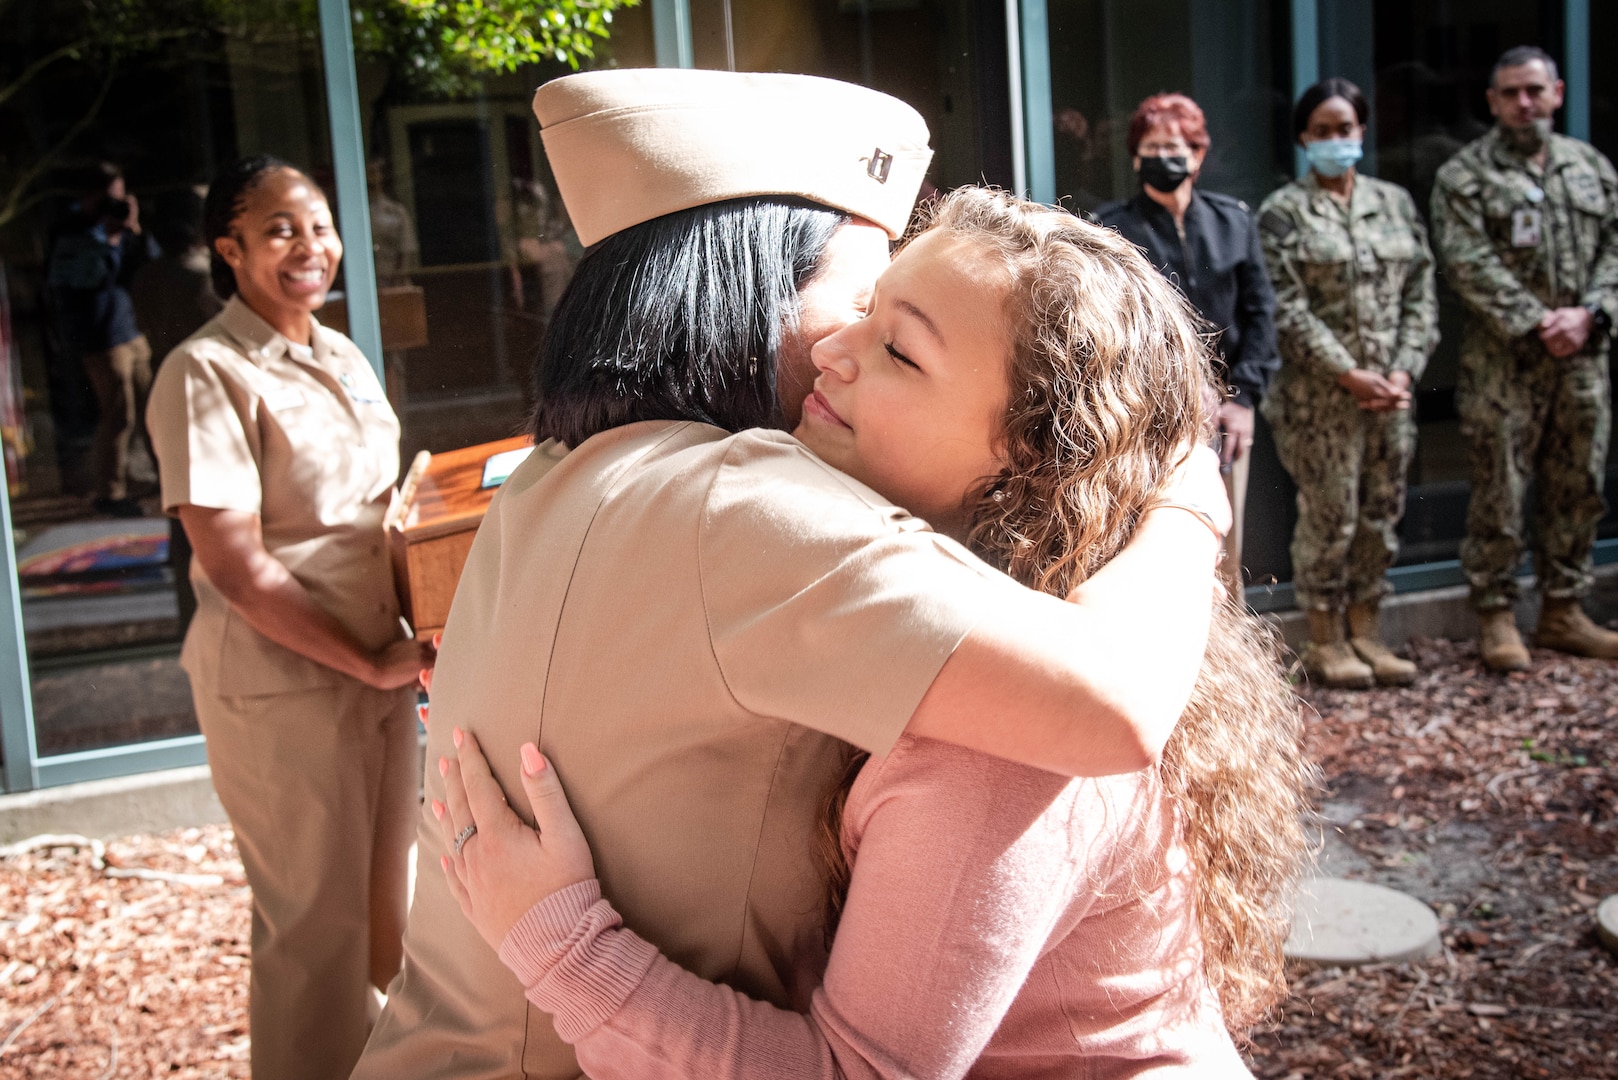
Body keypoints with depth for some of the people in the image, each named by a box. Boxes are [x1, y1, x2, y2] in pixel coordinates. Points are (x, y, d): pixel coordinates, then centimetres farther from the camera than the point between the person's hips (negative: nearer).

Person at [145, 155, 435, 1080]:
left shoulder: (344, 358, 8)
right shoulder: (207, 373, -14)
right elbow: (235, 567, -19)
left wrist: (410, 639, 2)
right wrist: (371, 664, -14)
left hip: (380, 666, 7)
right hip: (282, 682, -7)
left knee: (385, 891, 19)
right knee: (317, 920, 7)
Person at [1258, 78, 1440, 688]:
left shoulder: (1395, 203, 12)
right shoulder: (1283, 213, -3)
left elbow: (1420, 295, 8)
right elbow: (1287, 309, -10)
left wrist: (1404, 370, -5)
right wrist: (1348, 374, -15)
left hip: (1390, 392, 5)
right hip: (1320, 396, -5)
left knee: (1381, 513, 9)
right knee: (1329, 514, -1)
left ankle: (1365, 629, 21)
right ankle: (1324, 640, 12)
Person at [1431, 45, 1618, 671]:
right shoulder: (1464, 176, -1)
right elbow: (1470, 266, -11)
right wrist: (1536, 324, -16)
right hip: (1503, 364, -5)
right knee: (1499, 492, -3)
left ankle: (1562, 611, 21)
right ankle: (1496, 616, 7)